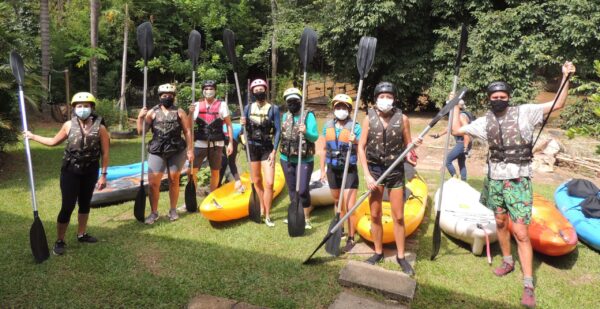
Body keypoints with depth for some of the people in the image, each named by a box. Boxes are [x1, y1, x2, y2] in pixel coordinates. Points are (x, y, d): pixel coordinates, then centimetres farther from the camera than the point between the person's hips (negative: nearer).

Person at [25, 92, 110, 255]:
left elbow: (105, 153, -5)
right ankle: (60, 241, 12)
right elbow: (54, 141, 12)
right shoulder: (69, 125, -4)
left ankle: (81, 234, 32)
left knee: (85, 204, 15)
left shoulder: (100, 127, -9)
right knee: (67, 207, -2)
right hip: (70, 171, -1)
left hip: (90, 172, 1)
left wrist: (103, 175, -5)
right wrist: (33, 136, 12)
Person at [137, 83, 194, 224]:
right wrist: (140, 117, -12)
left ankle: (173, 210, 24)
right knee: (153, 183, -3)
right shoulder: (152, 112, 5)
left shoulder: (179, 112, 4)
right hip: (157, 152, 1)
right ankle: (154, 213, 11)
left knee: (174, 181, 8)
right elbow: (141, 131, 3)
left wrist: (190, 150, -3)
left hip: (177, 151, 0)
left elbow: (187, 131, 3)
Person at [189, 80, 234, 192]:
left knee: (215, 172, 10)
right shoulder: (197, 105, 4)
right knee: (192, 171, -3)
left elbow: (228, 124, 0)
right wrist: (191, 113, -14)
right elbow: (190, 126, 3)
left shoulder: (222, 105, -1)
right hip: (199, 143, 1)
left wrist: (230, 143, -4)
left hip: (216, 144, -1)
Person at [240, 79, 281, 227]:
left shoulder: (273, 108, -4)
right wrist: (243, 124, -14)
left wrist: (274, 151, -12)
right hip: (252, 147, 3)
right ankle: (262, 208, 29)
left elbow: (277, 131, -6)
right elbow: (246, 130, 9)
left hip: (267, 148, -3)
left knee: (269, 183, -9)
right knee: (257, 181, 11)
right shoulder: (248, 108, 4)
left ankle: (267, 215, 3)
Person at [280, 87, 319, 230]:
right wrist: (278, 150, 6)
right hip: (286, 159, 5)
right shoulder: (285, 116, 7)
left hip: (304, 160, -5)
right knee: (292, 189, 14)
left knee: (303, 190, -6)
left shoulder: (308, 115, -9)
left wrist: (306, 132, -34)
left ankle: (306, 219, 10)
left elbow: (315, 137, -15)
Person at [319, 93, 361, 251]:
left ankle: (351, 238, 7)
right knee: (337, 202, 19)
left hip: (349, 171, -4)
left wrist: (356, 142, -32)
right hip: (333, 170, 5)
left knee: (349, 206, -5)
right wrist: (322, 170, 10)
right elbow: (324, 149, 10)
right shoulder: (328, 125, 3)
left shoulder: (355, 127, -10)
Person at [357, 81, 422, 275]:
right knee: (375, 215, 9)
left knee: (398, 217, 4)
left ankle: (401, 256, 19)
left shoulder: (402, 118, -4)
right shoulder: (369, 119, -4)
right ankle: (378, 252, 25)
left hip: (396, 171, 0)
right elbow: (361, 148, -3)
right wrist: (367, 175, -10)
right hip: (375, 170, 1)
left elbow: (407, 146, 3)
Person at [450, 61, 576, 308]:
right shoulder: (485, 121, 5)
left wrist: (565, 77, -16)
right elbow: (457, 130, 8)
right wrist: (456, 106, 11)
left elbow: (557, 104, -7)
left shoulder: (524, 112, -6)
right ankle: (507, 261, 40)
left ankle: (528, 286, 2)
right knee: (500, 222, 18)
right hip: (495, 179, 5)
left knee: (521, 233, -7)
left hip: (518, 181, -4)